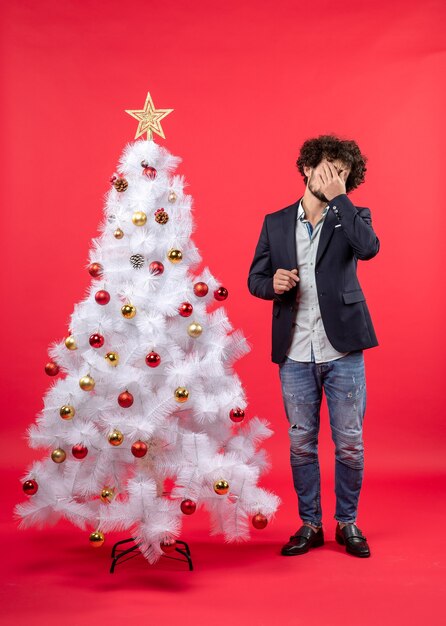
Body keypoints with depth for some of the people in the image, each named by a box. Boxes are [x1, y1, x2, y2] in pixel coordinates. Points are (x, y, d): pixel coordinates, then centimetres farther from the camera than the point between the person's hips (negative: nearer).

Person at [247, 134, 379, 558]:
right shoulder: (275, 222, 10)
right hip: (295, 352, 2)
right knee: (300, 443, 9)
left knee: (350, 442, 5)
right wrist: (273, 283, -12)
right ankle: (310, 525, 25)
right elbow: (254, 279, 10)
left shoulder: (352, 217, 5)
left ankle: (347, 523, 25)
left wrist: (339, 197, -12)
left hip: (342, 349, -1)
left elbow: (368, 248, -18)